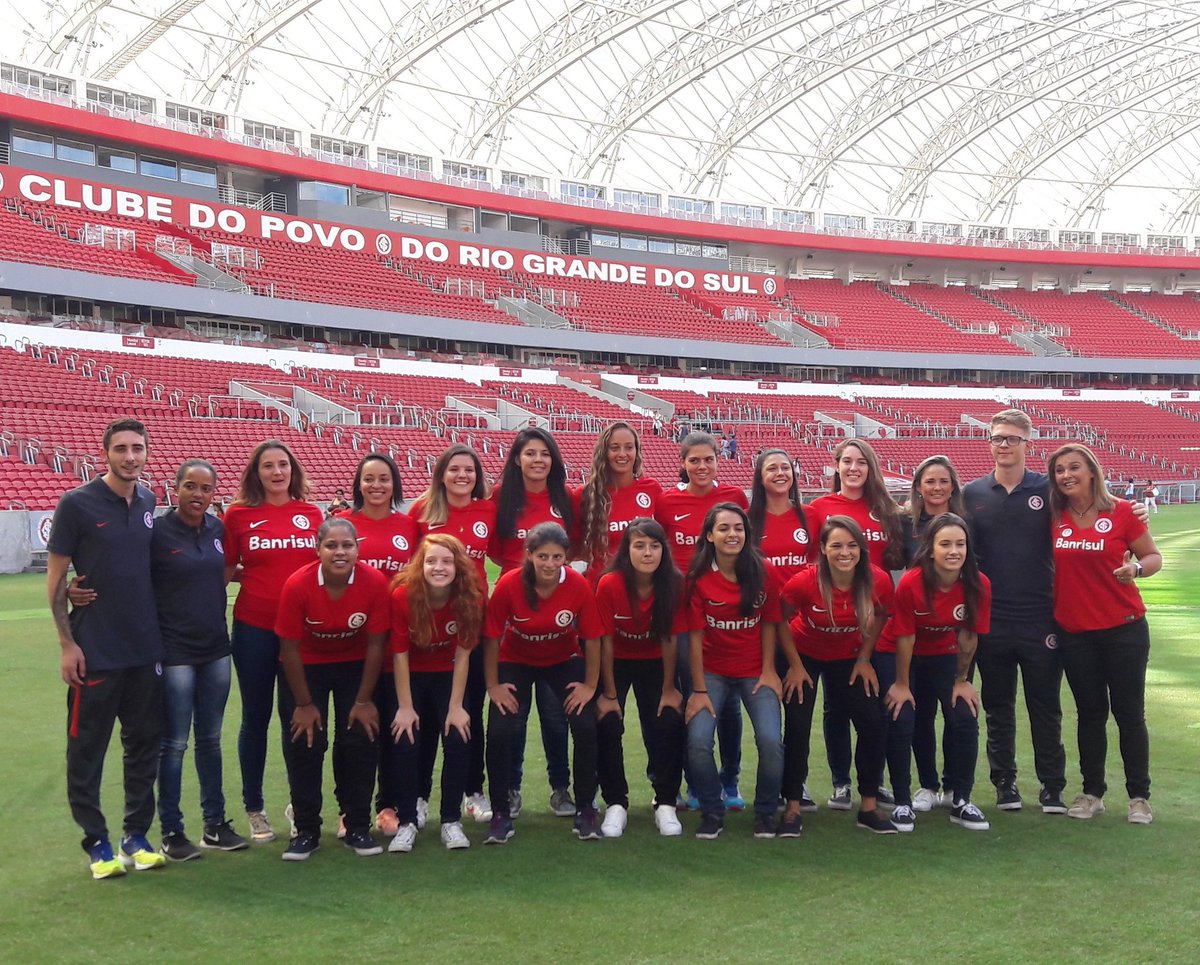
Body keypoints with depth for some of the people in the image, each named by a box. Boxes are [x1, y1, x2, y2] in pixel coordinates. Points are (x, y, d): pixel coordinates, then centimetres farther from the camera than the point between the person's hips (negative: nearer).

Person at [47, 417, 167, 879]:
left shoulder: (149, 502, 4)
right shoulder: (77, 504, -9)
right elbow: (55, 577, -6)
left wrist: (160, 629, 11)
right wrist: (67, 644, -10)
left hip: (146, 649, 5)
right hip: (94, 651, -5)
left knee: (144, 744, 10)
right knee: (87, 749, 5)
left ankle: (136, 836, 22)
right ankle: (96, 842, 18)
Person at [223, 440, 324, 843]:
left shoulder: (312, 514, 4)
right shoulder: (239, 515, -1)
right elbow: (224, 571, 5)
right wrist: (249, 574, -11)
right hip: (254, 630, -1)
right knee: (256, 717, 9)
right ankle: (254, 809, 22)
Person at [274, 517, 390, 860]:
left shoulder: (375, 582, -24)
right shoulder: (297, 584, -27)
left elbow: (375, 644, -14)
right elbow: (290, 647, -16)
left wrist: (363, 701, -9)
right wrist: (304, 703, -10)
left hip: (355, 666, 1)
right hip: (306, 667, -1)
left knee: (361, 740, -4)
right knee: (304, 743, -4)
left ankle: (358, 828, 10)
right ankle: (306, 830, 10)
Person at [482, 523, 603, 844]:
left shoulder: (579, 586, -26)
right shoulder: (508, 585, -28)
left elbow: (592, 638, -13)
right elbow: (493, 637, -16)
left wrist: (590, 685, -7)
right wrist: (493, 686, -10)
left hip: (564, 661, 1)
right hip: (515, 662, -1)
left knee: (586, 727, -13)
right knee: (500, 731, -16)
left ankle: (585, 809, 6)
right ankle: (500, 813, 3)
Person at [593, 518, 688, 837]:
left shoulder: (673, 584, -21)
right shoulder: (609, 585, -26)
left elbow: (670, 639, -12)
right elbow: (606, 641, -17)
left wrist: (669, 689, -7)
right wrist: (609, 694, -12)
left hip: (654, 663, 1)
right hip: (615, 663, -1)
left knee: (669, 722, -13)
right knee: (607, 724, -15)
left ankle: (666, 805, 3)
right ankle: (616, 805, 1)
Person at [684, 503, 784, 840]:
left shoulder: (761, 572, -5)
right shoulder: (698, 578, -9)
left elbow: (768, 623, 3)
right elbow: (695, 635, -8)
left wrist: (768, 671, -3)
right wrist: (699, 690, -8)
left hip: (755, 671, 1)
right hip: (713, 671, 0)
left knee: (771, 742, -18)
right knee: (697, 741, -19)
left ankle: (765, 812, 8)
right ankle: (712, 812, 6)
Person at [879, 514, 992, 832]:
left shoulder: (978, 585, -21)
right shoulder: (911, 583, -29)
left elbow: (969, 636, -8)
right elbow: (904, 638, -19)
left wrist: (962, 680, 0)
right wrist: (901, 684, -11)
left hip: (943, 656, 3)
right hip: (896, 655, -3)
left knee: (966, 718, -8)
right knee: (900, 720, -13)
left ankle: (961, 802, 7)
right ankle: (903, 803, 3)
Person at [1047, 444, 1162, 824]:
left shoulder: (1121, 512, -6)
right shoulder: (1053, 518, 1)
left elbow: (1154, 557, 0)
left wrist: (1136, 568, -21)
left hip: (1123, 628, -2)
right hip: (1074, 632, 3)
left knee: (1129, 713, 3)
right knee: (1090, 713, 11)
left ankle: (1139, 796, 15)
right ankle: (1092, 793, 22)